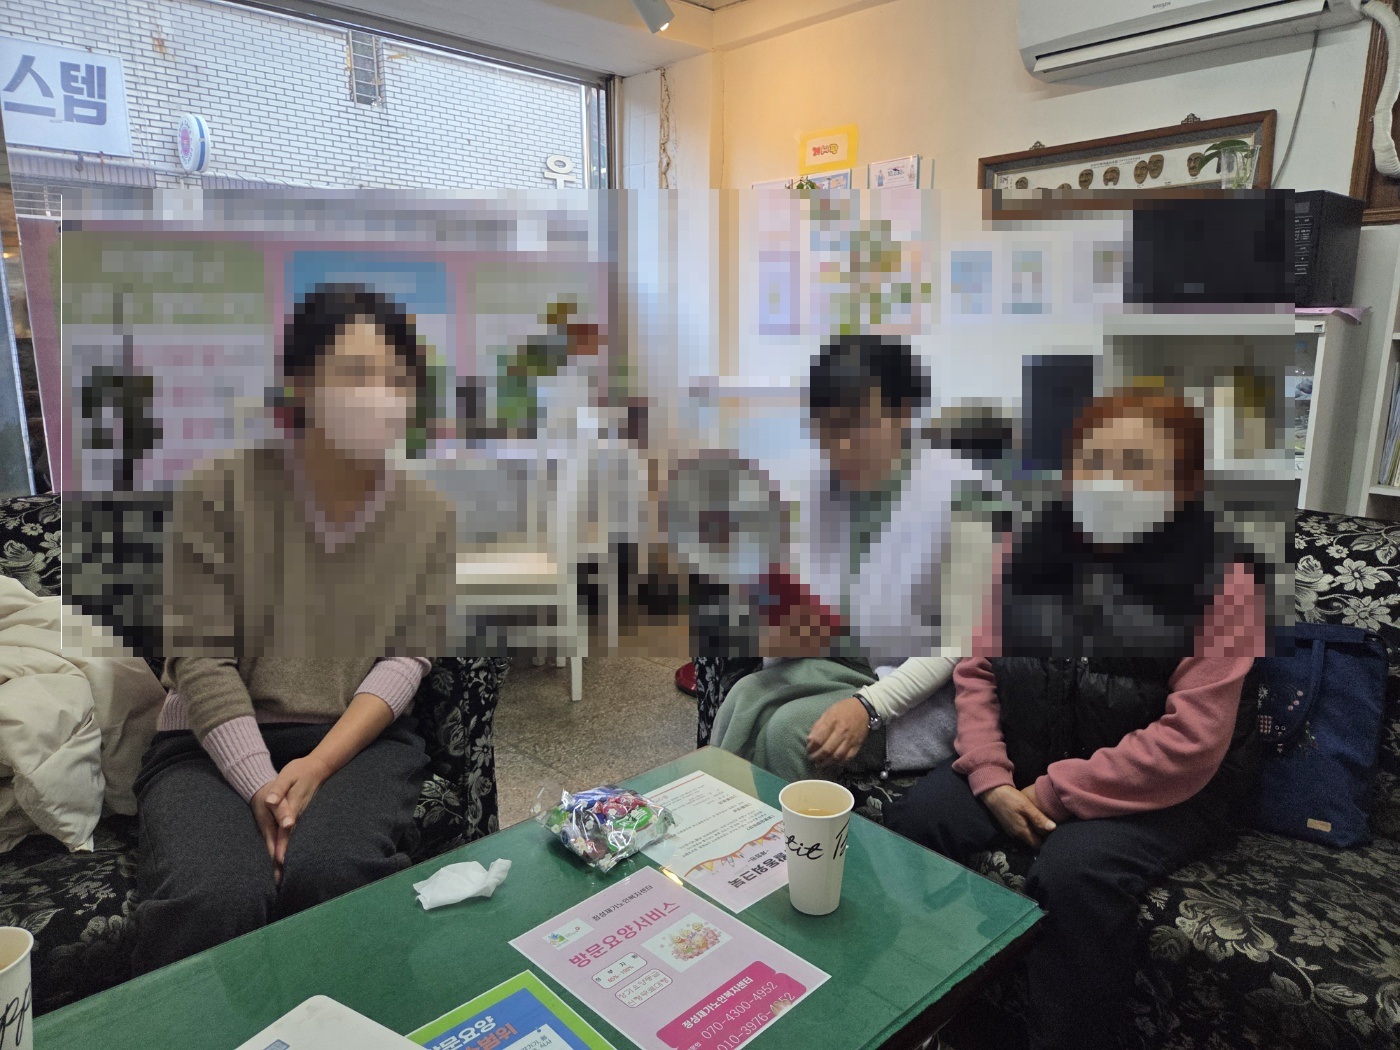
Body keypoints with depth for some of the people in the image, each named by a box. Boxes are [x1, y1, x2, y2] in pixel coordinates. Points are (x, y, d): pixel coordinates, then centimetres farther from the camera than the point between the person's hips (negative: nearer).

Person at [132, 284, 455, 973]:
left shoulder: (428, 517, 2)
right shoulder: (219, 491, -4)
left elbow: (405, 661, -3)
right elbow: (200, 659, -7)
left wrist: (316, 766, -16)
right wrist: (262, 785, -17)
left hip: (359, 741, 1)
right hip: (214, 742, -1)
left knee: (326, 873, -29)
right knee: (213, 899, -30)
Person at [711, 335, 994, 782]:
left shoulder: (958, 489, -15)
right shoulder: (816, 485, 1)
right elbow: (799, 604, 9)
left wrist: (871, 706, -23)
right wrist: (784, 636, -14)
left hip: (919, 688, -4)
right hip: (831, 665, 5)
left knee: (791, 730, -26)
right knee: (744, 699, -23)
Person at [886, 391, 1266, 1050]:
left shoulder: (1220, 581, -12)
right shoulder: (1030, 551, 0)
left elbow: (1189, 745, -18)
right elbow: (978, 672, 2)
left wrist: (1056, 792, -18)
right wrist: (992, 780, -12)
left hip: (1161, 790, -4)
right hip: (1024, 764, 5)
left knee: (1072, 870, -32)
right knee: (909, 822, -14)